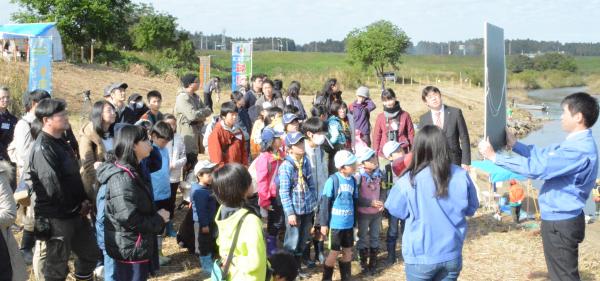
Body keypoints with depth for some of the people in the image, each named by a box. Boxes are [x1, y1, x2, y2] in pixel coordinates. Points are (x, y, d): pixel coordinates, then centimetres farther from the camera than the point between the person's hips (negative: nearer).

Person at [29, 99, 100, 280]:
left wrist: (83, 200, 1)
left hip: (76, 214, 9)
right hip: (56, 219, -9)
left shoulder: (61, 142, 10)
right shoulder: (42, 148, -20)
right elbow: (53, 187, -26)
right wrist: (76, 206, -13)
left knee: (91, 253, 21)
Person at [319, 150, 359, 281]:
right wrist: (323, 223, -11)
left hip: (349, 224, 6)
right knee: (334, 252, 3)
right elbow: (325, 202, -12)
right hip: (335, 224, -5)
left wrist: (354, 221, 17)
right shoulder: (333, 180, -15)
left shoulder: (353, 180, 3)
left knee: (348, 251, 14)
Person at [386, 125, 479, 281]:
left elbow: (396, 210, -1)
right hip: (452, 255, 3)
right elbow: (471, 209, 6)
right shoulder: (461, 176, -9)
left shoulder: (410, 181, -17)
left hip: (421, 257, -2)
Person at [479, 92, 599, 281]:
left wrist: (494, 157, -23)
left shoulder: (579, 150, -27)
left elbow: (536, 168, -28)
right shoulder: (577, 143, 7)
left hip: (561, 222, -10)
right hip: (559, 218, 10)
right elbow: (543, 155, 16)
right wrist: (515, 145, 5)